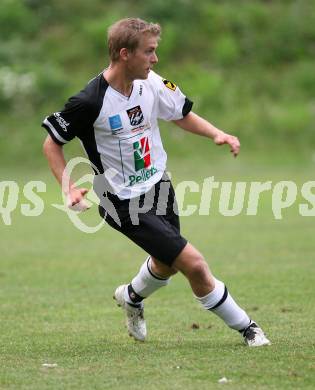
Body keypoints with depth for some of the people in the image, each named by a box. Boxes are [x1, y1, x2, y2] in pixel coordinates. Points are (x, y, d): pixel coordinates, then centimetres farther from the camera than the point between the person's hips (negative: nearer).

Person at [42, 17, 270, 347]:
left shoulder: (152, 84, -6)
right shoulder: (90, 102, -22)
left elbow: (182, 115, 11)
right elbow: (51, 144, -8)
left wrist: (216, 134, -6)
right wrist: (69, 188, -20)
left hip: (158, 187, 7)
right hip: (124, 203, -7)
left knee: (167, 264, 23)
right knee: (194, 264, -13)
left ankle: (131, 297, 55)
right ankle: (244, 327, 4)